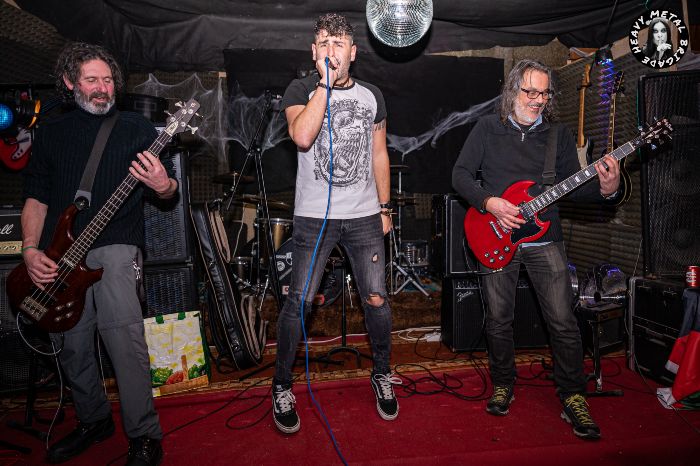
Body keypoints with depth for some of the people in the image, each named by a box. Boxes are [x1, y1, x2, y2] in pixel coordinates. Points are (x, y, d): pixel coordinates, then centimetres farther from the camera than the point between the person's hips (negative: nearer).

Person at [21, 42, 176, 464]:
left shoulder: (136, 127, 7)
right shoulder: (50, 132, 16)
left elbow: (169, 190, 5)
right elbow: (36, 196, 15)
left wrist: (163, 186, -20)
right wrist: (30, 250, 1)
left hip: (114, 248, -4)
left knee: (124, 338, -18)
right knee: (72, 348, 10)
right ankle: (93, 420, 32)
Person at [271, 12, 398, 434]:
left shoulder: (372, 96, 11)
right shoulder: (301, 90, 1)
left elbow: (379, 154, 15)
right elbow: (302, 136, -21)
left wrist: (384, 207, 12)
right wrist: (325, 82, -16)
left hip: (364, 216, 3)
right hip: (314, 217, -2)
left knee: (377, 298, 3)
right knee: (299, 302, -2)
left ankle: (382, 375, 27)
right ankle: (282, 387, 17)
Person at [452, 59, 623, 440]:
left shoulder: (559, 135, 8)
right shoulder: (487, 128, 3)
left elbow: (572, 186, 6)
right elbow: (460, 174, -1)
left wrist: (604, 190, -15)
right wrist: (489, 202, -16)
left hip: (545, 239, 1)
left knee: (563, 321, -1)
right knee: (499, 319, 7)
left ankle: (573, 397, 17)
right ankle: (502, 386, 28)